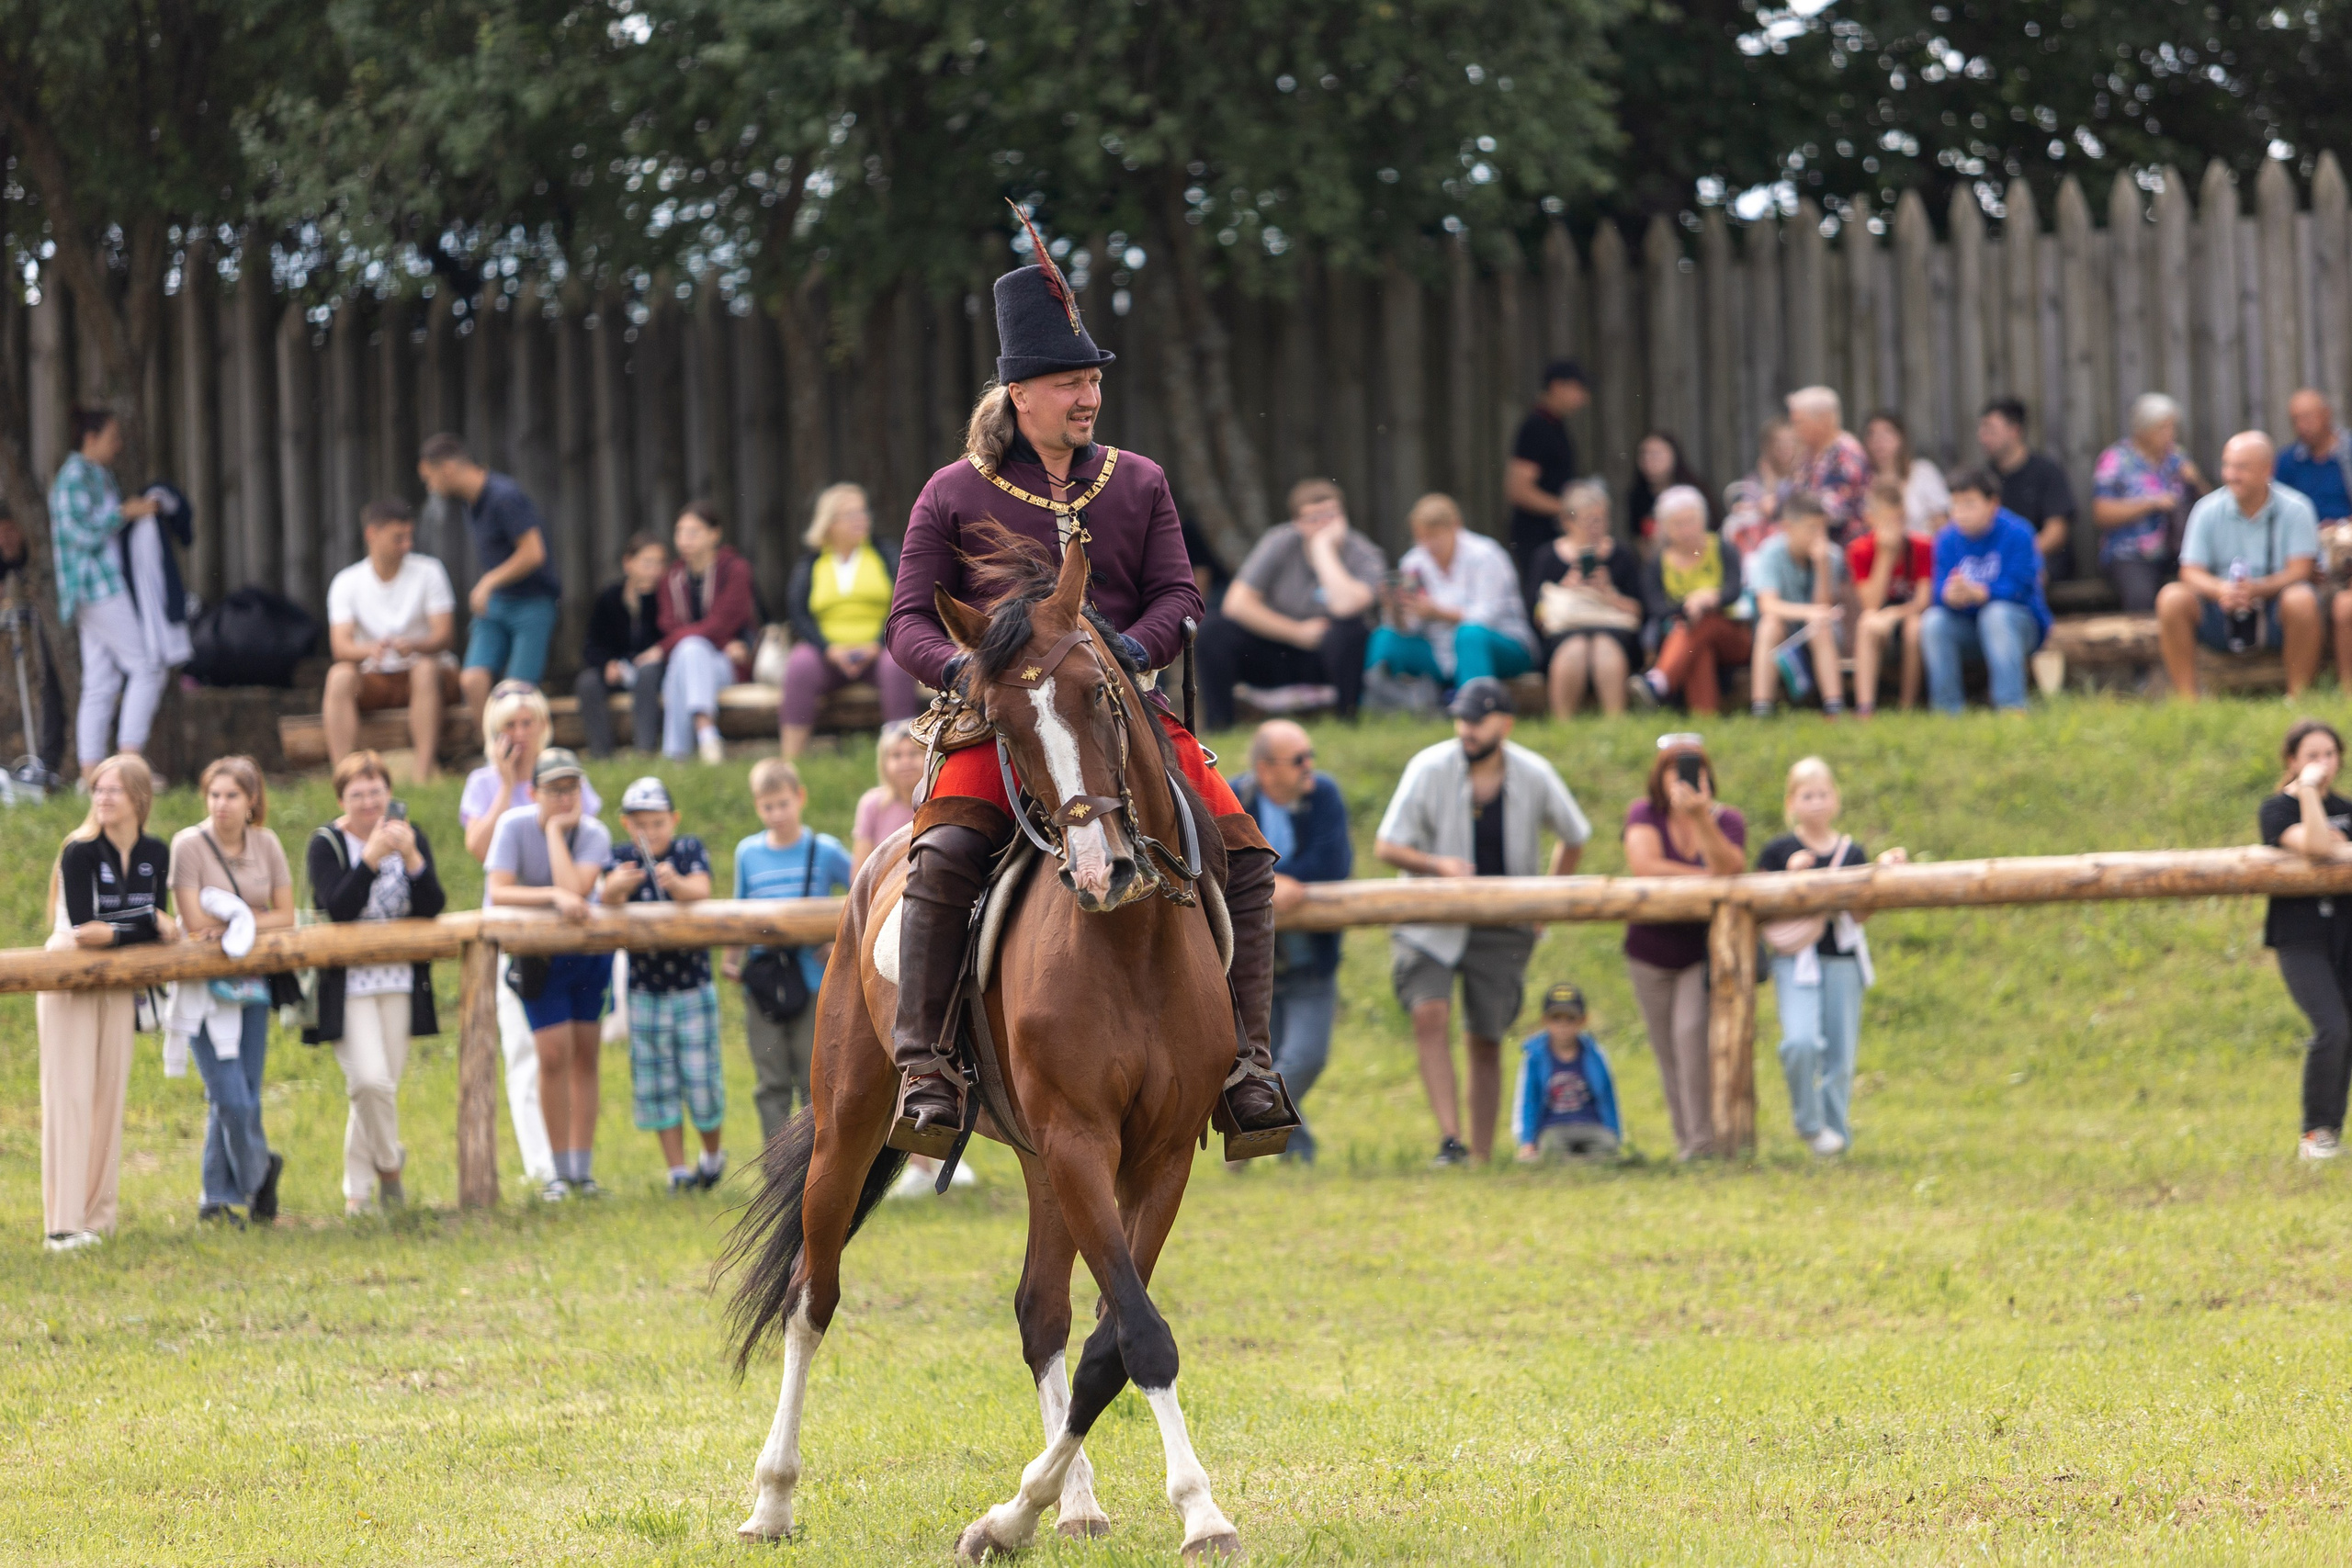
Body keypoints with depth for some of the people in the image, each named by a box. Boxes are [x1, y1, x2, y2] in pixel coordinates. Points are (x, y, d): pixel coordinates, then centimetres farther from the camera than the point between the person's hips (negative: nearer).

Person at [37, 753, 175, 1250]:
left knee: (109, 1096, 4)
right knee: (69, 1096, -9)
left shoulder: (154, 853, 0)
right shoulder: (81, 852, -16)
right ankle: (63, 1224, -11)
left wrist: (112, 933, -20)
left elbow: (160, 924, -1)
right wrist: (149, 924, -19)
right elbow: (82, 928, -22)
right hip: (70, 981, -5)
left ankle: (98, 1215, 10)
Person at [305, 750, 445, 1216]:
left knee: (382, 1087, 5)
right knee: (370, 1082, -17)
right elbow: (337, 908, -20)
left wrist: (411, 858, -21)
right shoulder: (326, 845, -5)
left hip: (400, 983, 4)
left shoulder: (411, 836, 6)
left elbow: (433, 907, -6)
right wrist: (372, 857, -29)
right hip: (348, 983, -4)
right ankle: (389, 1165, 6)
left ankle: (358, 1191, 19)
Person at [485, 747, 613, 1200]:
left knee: (585, 1056, 3)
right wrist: (555, 896, -36)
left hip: (589, 948, 2)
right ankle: (560, 1174, -3)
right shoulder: (514, 826, -15)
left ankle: (583, 1170, 9)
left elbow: (575, 889, -29)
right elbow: (498, 892, -25)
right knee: (555, 1055, -11)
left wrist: (555, 830, -25)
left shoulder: (593, 834, -13)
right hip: (539, 955, -2)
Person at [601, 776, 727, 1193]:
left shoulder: (690, 850, -4)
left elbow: (701, 892, -22)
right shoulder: (622, 858, -1)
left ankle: (713, 1153, 24)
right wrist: (616, 886, -43)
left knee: (702, 1079, 0)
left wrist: (677, 883, -45)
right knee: (655, 1084, 1)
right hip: (645, 991, 2)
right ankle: (677, 1169, 8)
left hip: (693, 987, -1)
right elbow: (607, 902, -18)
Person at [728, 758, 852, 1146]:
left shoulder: (825, 851, -1)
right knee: (771, 1086, 3)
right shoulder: (748, 853, 7)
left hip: (812, 983, -2)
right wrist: (733, 959, 2)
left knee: (814, 1082, 1)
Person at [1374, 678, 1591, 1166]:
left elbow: (1573, 837, 13)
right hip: (1432, 920, -2)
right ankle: (1449, 1140, -28)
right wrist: (1438, 864, -29)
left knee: (1485, 1042, 3)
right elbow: (1385, 846, -11)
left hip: (1502, 929, 2)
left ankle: (1481, 1157, 13)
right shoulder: (1429, 769, -12)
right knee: (1430, 1015, -24)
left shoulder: (1534, 775, -5)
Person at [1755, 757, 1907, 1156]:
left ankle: (1835, 1131, 18)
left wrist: (1883, 873, -5)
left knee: (1840, 1056, 3)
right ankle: (1811, 1124, -4)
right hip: (1795, 960, -3)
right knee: (1801, 1041, -22)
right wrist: (1792, 877, -13)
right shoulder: (1778, 851, 3)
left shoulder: (1852, 853, 10)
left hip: (1843, 962, 3)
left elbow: (1860, 914, 4)